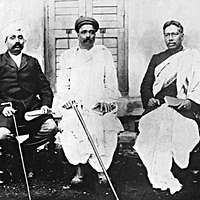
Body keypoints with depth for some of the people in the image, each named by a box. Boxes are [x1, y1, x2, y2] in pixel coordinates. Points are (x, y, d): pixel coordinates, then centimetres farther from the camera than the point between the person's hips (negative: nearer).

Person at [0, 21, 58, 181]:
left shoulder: (32, 62, 21)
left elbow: (45, 87, 17)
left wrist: (46, 104, 0)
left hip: (32, 106, 3)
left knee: (51, 127, -22)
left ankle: (26, 147, 4)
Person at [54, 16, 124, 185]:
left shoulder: (104, 53, 16)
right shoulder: (67, 56, 19)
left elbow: (111, 81, 8)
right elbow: (62, 82, 13)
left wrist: (106, 100, -6)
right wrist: (67, 99, -6)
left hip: (99, 105, 0)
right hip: (75, 105, 1)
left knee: (105, 131, -21)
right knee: (71, 129, -22)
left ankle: (101, 169, -5)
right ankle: (79, 170, -9)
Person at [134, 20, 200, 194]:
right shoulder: (157, 59, 24)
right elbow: (145, 85, 18)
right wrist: (149, 99, -1)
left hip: (182, 108, -2)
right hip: (157, 107, 2)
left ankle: (161, 177, -18)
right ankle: (163, 180, -18)